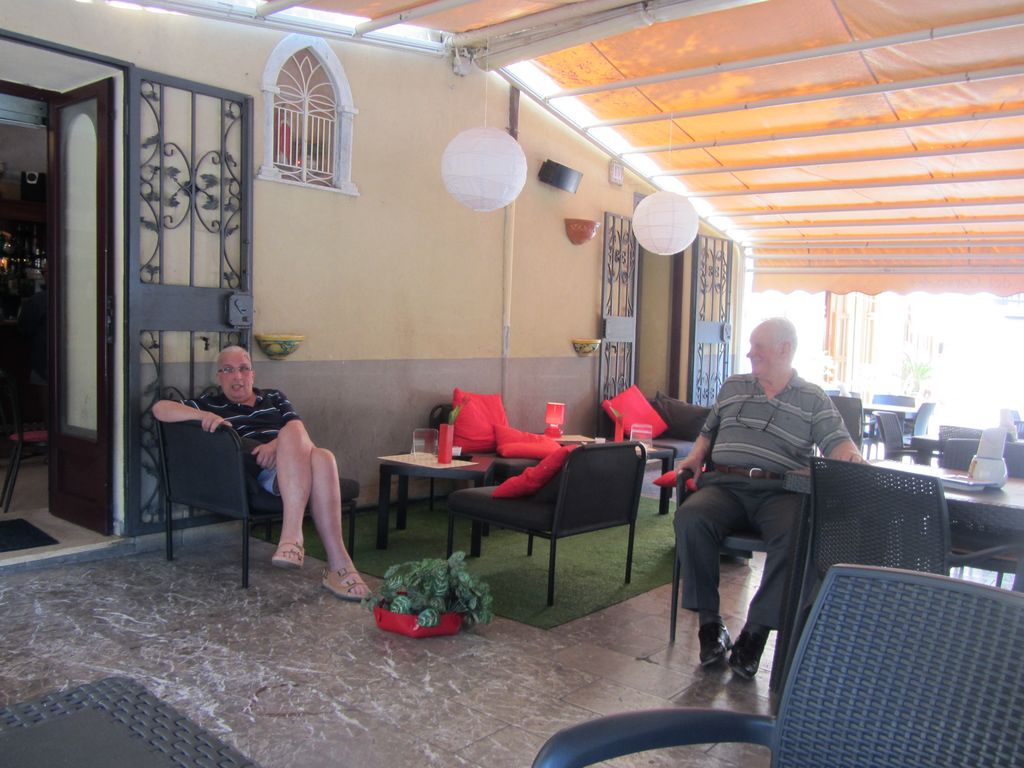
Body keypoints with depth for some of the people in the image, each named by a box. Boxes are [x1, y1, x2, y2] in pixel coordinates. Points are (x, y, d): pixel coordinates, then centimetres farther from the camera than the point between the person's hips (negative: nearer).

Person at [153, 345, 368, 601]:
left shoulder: (274, 397, 30)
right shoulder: (212, 405, 22)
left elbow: (300, 431, 11)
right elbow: (160, 408, 8)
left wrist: (277, 445, -13)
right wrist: (203, 415, -10)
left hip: (297, 468, 3)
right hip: (261, 474, -3)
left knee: (322, 457, -35)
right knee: (291, 432, -35)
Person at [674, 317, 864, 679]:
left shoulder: (813, 399, 14)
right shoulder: (732, 387, 24)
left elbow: (837, 442, 3)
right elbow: (708, 431, 30)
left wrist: (852, 456, -20)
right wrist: (696, 456, 10)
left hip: (780, 491, -2)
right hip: (724, 485, 2)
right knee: (690, 519, -31)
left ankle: (756, 630, -21)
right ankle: (710, 622, -18)